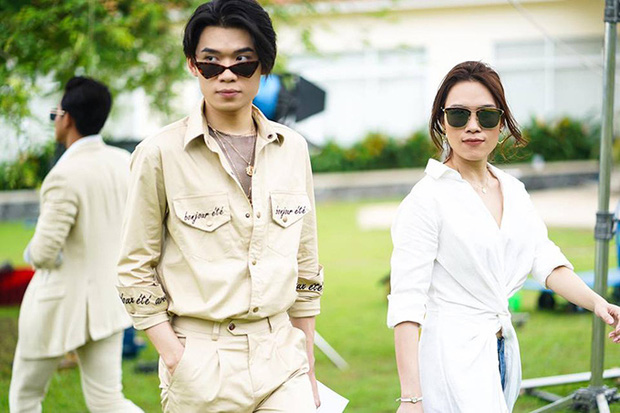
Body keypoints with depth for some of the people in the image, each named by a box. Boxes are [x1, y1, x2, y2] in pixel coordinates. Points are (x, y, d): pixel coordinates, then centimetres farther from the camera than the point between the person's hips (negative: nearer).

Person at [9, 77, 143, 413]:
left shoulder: (65, 176, -24)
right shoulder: (125, 163, -2)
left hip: (61, 302, -6)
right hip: (107, 298, 6)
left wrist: (32, 253, 0)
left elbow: (44, 252, -23)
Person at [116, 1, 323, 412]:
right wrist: (174, 357, -8)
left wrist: (307, 363, 13)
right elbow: (136, 269, 0)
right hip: (201, 362, -3)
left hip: (281, 356, 3)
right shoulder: (161, 154, -3)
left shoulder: (292, 149, 7)